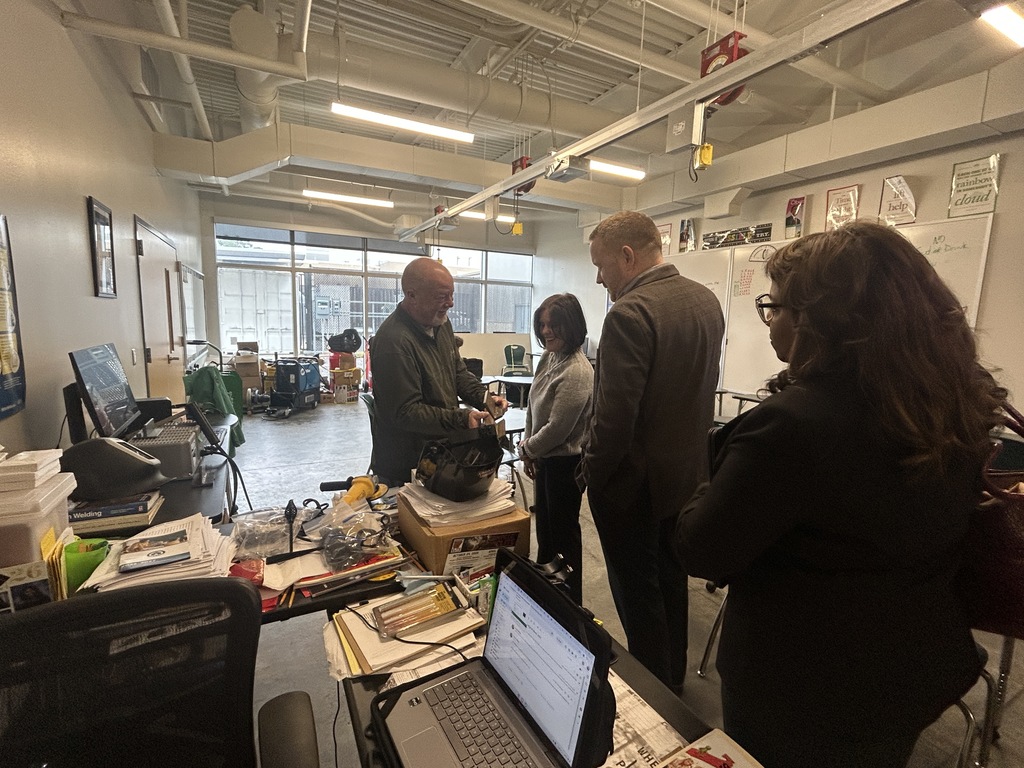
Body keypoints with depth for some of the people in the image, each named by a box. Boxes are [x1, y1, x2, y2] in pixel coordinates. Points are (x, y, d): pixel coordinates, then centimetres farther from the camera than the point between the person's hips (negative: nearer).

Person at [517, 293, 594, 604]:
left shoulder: (577, 372, -26)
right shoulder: (548, 358, 0)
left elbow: (557, 429, -24)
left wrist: (526, 449, -8)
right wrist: (529, 451, 6)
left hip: (566, 463, -9)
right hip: (545, 459, 9)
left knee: (563, 531, 9)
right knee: (544, 526, 24)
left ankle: (570, 600, 32)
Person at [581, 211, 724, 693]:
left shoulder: (629, 314, -25)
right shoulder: (707, 301, 3)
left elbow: (614, 416, -26)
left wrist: (591, 473, -10)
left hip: (634, 482, -8)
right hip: (688, 472, 9)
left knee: (637, 592, 12)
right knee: (671, 580, 25)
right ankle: (674, 677, 46)